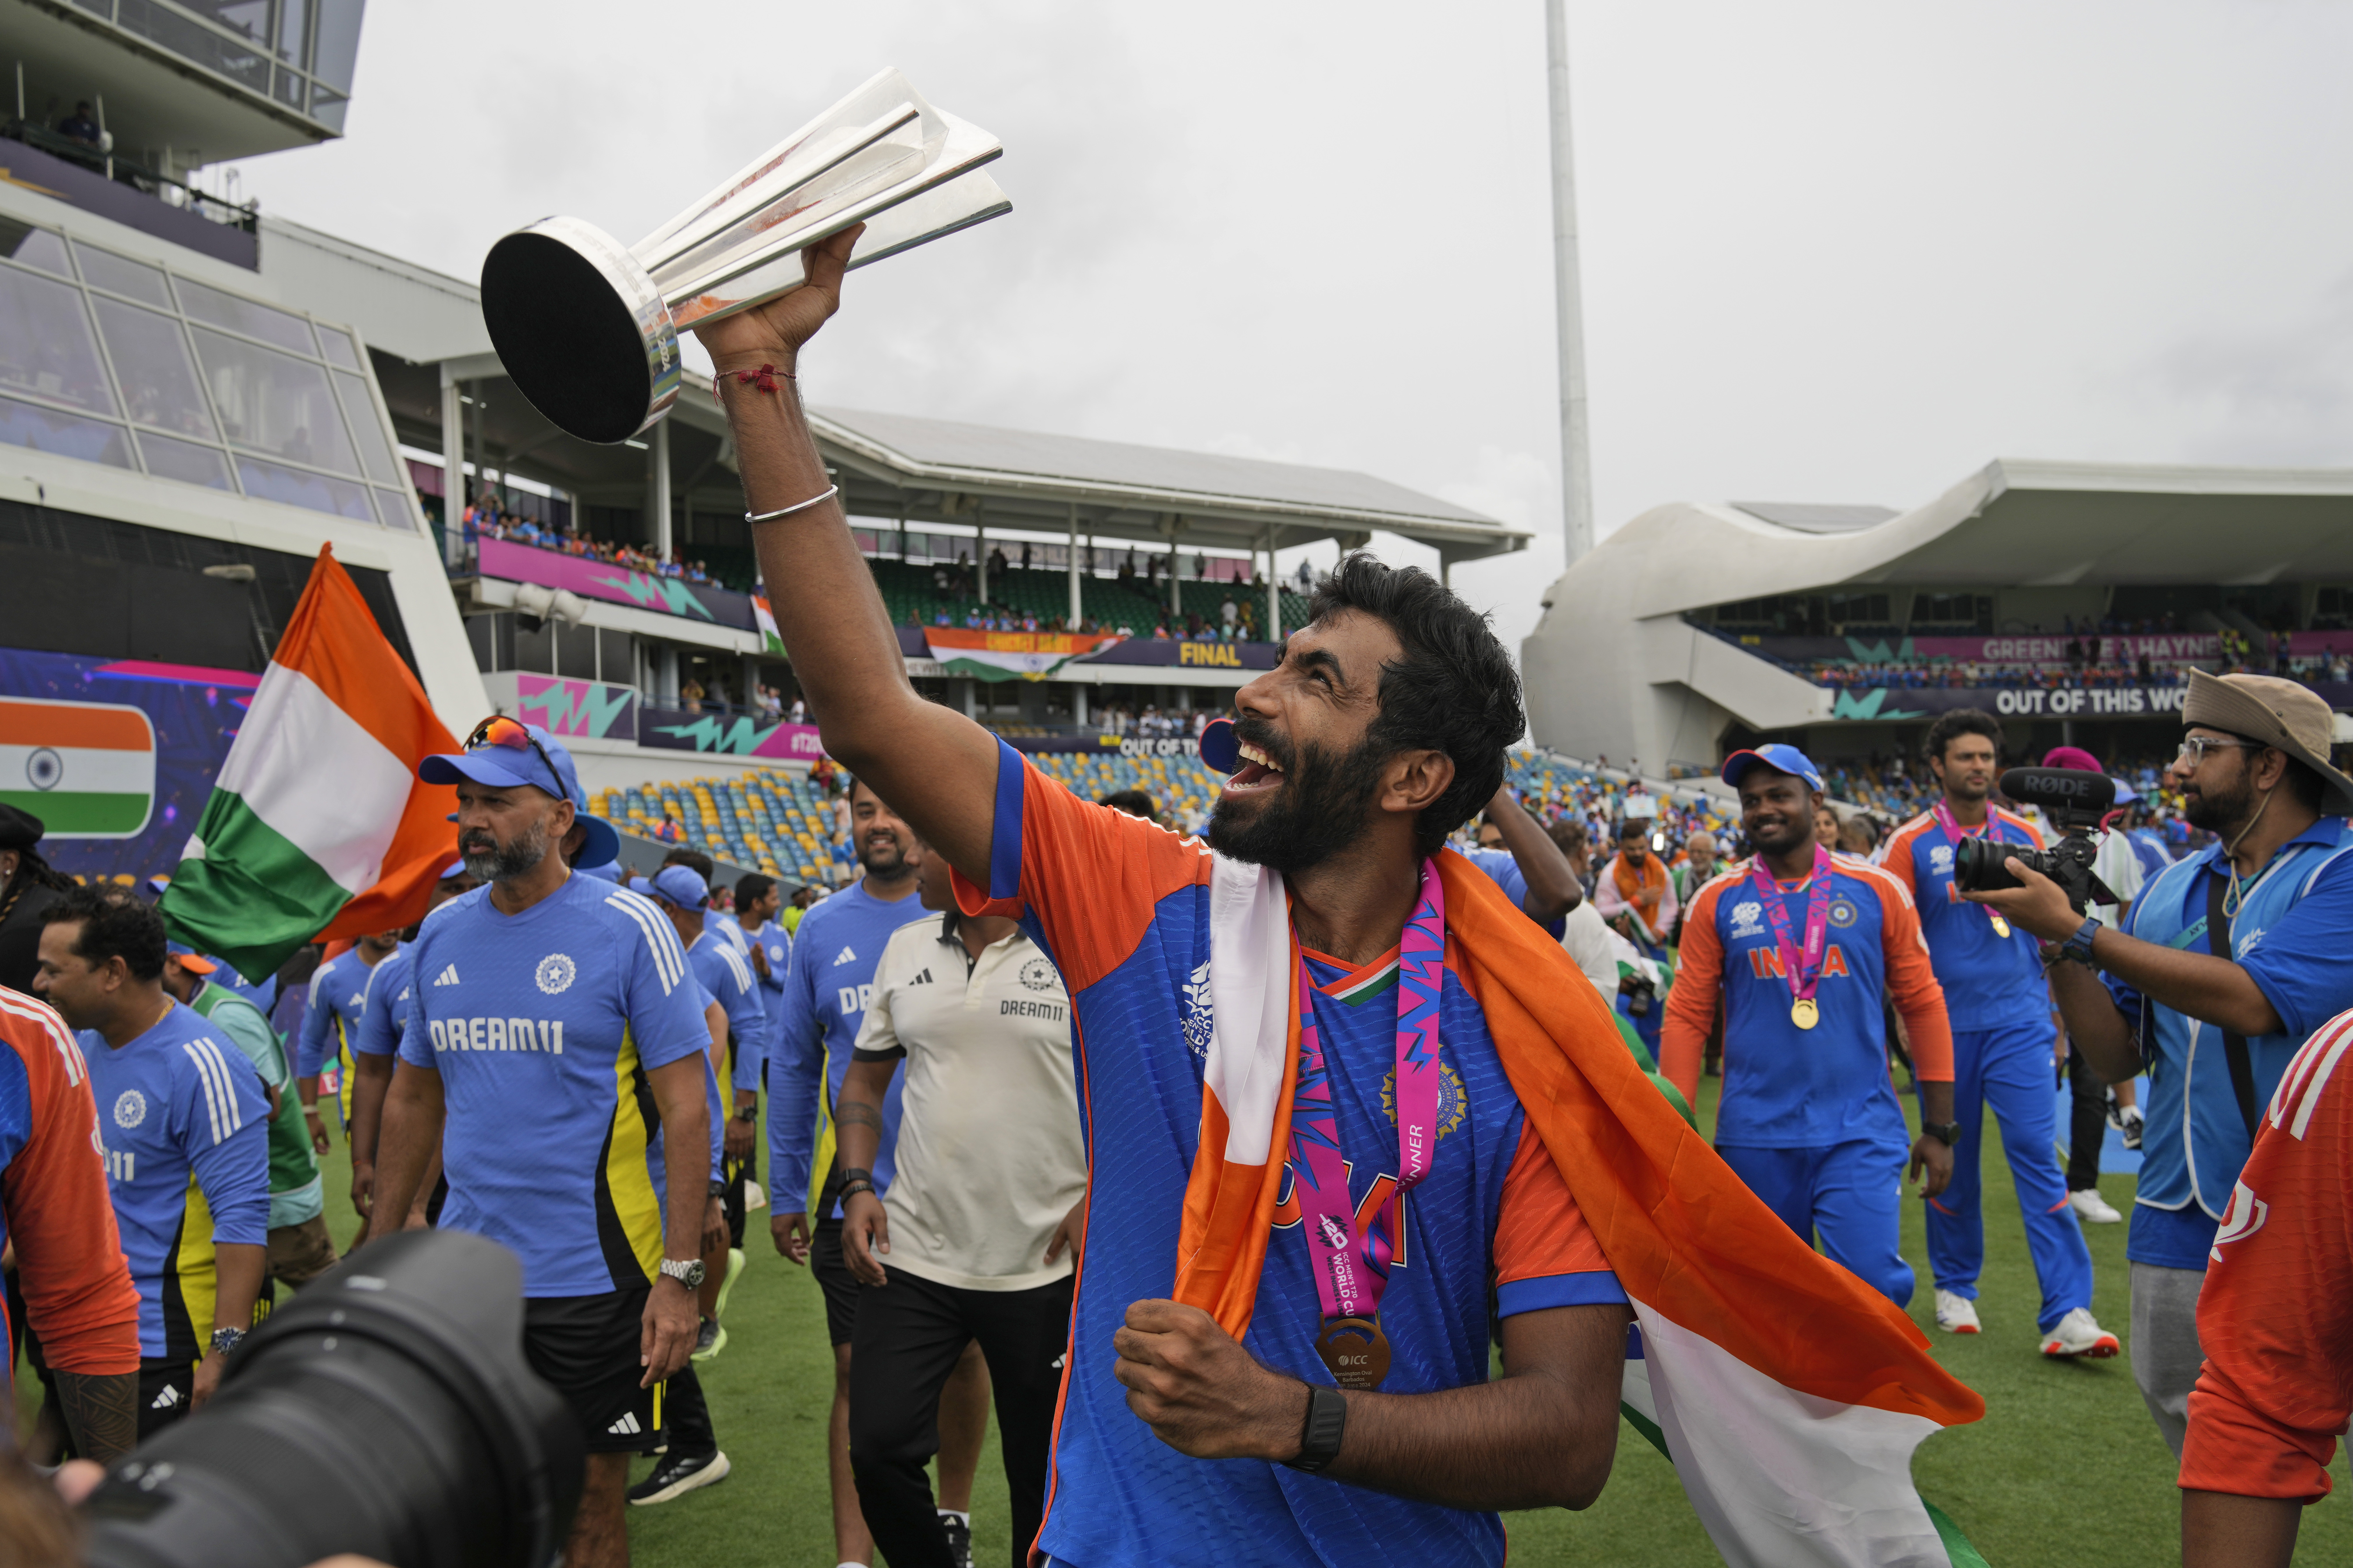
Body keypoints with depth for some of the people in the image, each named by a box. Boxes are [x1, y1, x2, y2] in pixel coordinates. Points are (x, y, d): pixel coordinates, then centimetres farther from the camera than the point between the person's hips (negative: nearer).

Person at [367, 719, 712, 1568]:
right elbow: (411, 1098, 14)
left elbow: (686, 1107, -13)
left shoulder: (627, 927, -11)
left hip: (594, 1276, -4)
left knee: (592, 1497, 8)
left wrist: (680, 1275, -17)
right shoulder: (441, 933, 5)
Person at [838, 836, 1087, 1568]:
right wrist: (857, 1185, 1)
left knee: (1043, 1474, 10)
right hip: (912, 1258, 4)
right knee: (878, 1447, 3)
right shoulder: (905, 948, 6)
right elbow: (866, 1076, 14)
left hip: (1042, 1266, -4)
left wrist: (1098, 1197, -12)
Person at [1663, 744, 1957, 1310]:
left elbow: (1923, 1005, 6)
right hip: (1754, 1137, 1)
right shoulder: (1717, 902, 2)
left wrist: (1939, 1129, 5)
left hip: (1861, 1135, -1)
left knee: (1874, 1285, -12)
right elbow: (1687, 1017, 3)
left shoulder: (1877, 891, 2)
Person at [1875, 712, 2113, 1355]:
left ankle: (2068, 1313, -7)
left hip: (2019, 1020, 1)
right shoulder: (1912, 844, -2)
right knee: (1951, 1163, 9)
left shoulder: (2024, 836, 6)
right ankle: (1955, 1289, 26)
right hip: (1945, 1024, -1)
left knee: (2037, 1152, -8)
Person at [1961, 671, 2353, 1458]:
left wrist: (2077, 930, -19)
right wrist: (2056, 946, -6)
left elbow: (2251, 1002, -24)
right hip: (2187, 1225, 6)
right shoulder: (2169, 890, 10)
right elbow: (2117, 1057, 8)